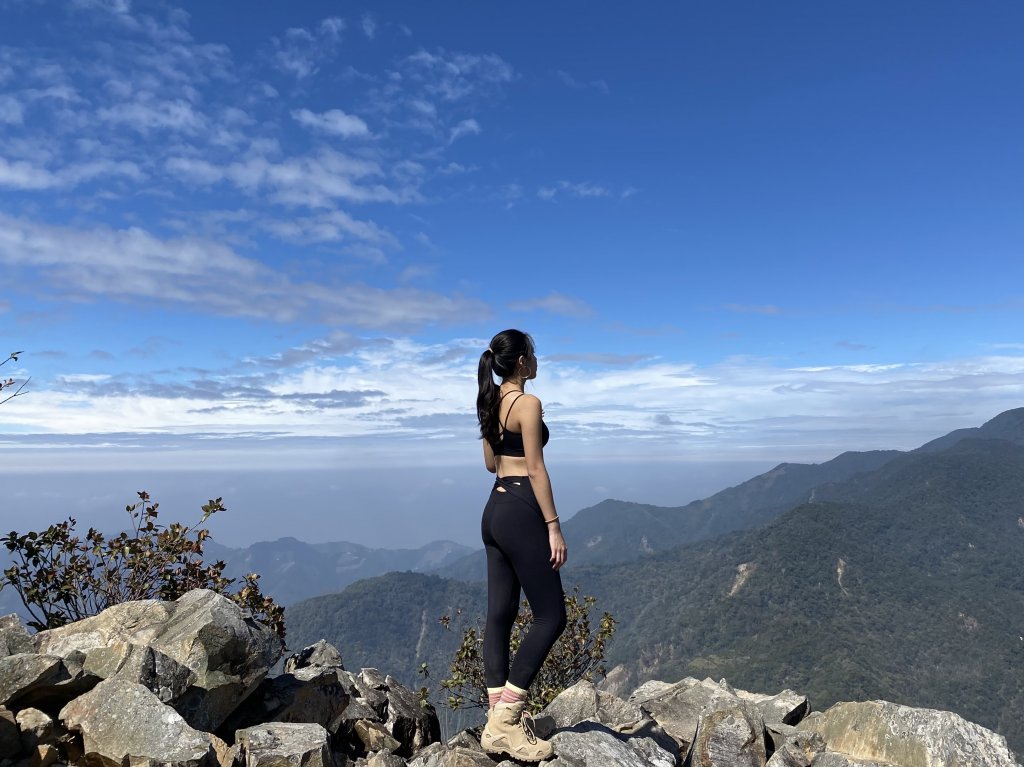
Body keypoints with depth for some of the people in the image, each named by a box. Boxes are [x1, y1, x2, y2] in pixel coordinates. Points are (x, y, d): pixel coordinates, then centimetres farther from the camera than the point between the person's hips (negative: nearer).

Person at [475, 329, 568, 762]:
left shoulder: (491, 402, 13)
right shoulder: (528, 403, -13)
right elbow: (535, 469, -16)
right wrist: (553, 526, -14)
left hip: (494, 510, 9)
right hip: (521, 512, -9)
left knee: (500, 614, 9)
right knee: (551, 616, -1)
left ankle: (498, 723, 15)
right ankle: (505, 716, 0)